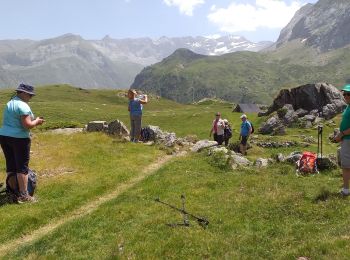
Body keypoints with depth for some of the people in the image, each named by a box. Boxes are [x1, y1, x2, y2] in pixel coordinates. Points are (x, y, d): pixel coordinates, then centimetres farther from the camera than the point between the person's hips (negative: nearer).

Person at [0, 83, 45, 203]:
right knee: (22, 167, -1)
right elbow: (27, 125, -20)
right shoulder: (23, 106, -15)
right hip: (19, 139, -8)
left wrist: (33, 120, 15)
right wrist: (36, 121, -2)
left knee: (10, 166, 13)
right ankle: (23, 195, 3)